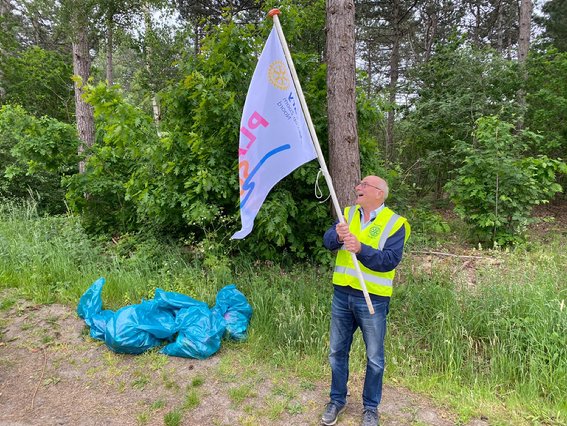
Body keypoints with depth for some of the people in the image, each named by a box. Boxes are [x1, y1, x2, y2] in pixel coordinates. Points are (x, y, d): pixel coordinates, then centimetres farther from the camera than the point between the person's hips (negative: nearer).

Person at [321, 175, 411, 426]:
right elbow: (327, 241, -5)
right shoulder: (349, 213, 6)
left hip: (372, 299, -4)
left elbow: (390, 260, -18)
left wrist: (361, 249, -31)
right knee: (337, 352, 16)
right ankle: (337, 400, 36)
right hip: (342, 294, 4)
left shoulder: (394, 223, -8)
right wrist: (338, 236, -27)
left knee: (375, 358, 12)